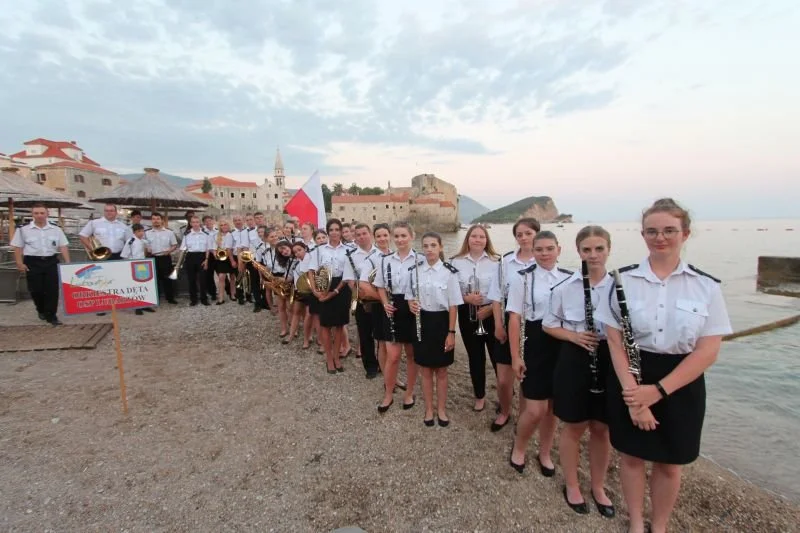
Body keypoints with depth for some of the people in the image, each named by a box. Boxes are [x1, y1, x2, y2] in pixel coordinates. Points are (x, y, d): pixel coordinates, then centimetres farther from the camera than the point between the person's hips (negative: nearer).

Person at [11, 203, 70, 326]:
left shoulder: (56, 229, 6)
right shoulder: (24, 230, 2)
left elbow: (63, 246, 4)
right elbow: (18, 248, 4)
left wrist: (67, 262, -4)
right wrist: (20, 263, -4)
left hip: (51, 261, 1)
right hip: (33, 262, 0)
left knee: (52, 289, -2)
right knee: (36, 289, 6)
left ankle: (51, 315, 5)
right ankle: (41, 311, 30)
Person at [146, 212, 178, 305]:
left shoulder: (169, 232, 2)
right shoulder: (147, 233, 7)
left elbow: (174, 245, 5)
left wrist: (169, 251, -14)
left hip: (166, 258, -1)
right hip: (153, 258, 2)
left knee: (167, 278, 4)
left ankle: (170, 298, 13)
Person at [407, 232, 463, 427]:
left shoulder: (449, 271, -9)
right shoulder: (414, 270, -1)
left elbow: (453, 305, -7)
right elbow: (410, 296, 10)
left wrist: (451, 332, -8)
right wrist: (411, 305, -14)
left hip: (441, 322, -2)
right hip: (421, 322, 2)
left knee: (441, 370, 12)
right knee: (426, 370, 13)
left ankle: (441, 409, 30)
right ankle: (429, 409, 30)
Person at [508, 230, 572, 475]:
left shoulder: (570, 278, 5)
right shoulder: (522, 278, -6)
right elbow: (515, 318, -6)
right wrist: (515, 356, -8)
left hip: (564, 345, 4)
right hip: (535, 345, -3)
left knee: (553, 406, 14)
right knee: (535, 409, -3)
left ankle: (545, 454, 37)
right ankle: (518, 448, 27)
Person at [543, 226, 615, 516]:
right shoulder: (564, 287, -7)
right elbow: (548, 325, 1)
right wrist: (574, 336, -15)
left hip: (610, 362, 2)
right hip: (574, 362, -1)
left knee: (602, 428, 15)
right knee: (575, 427, 11)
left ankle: (598, 487, 38)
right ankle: (572, 486, 33)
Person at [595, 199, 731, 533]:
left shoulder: (706, 286, -6)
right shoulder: (625, 279, -7)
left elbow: (708, 351, -9)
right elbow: (615, 342, -7)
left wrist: (657, 390, -16)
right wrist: (632, 393, -15)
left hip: (680, 384, 1)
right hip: (630, 379, 0)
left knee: (669, 464, 16)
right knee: (632, 455, 13)